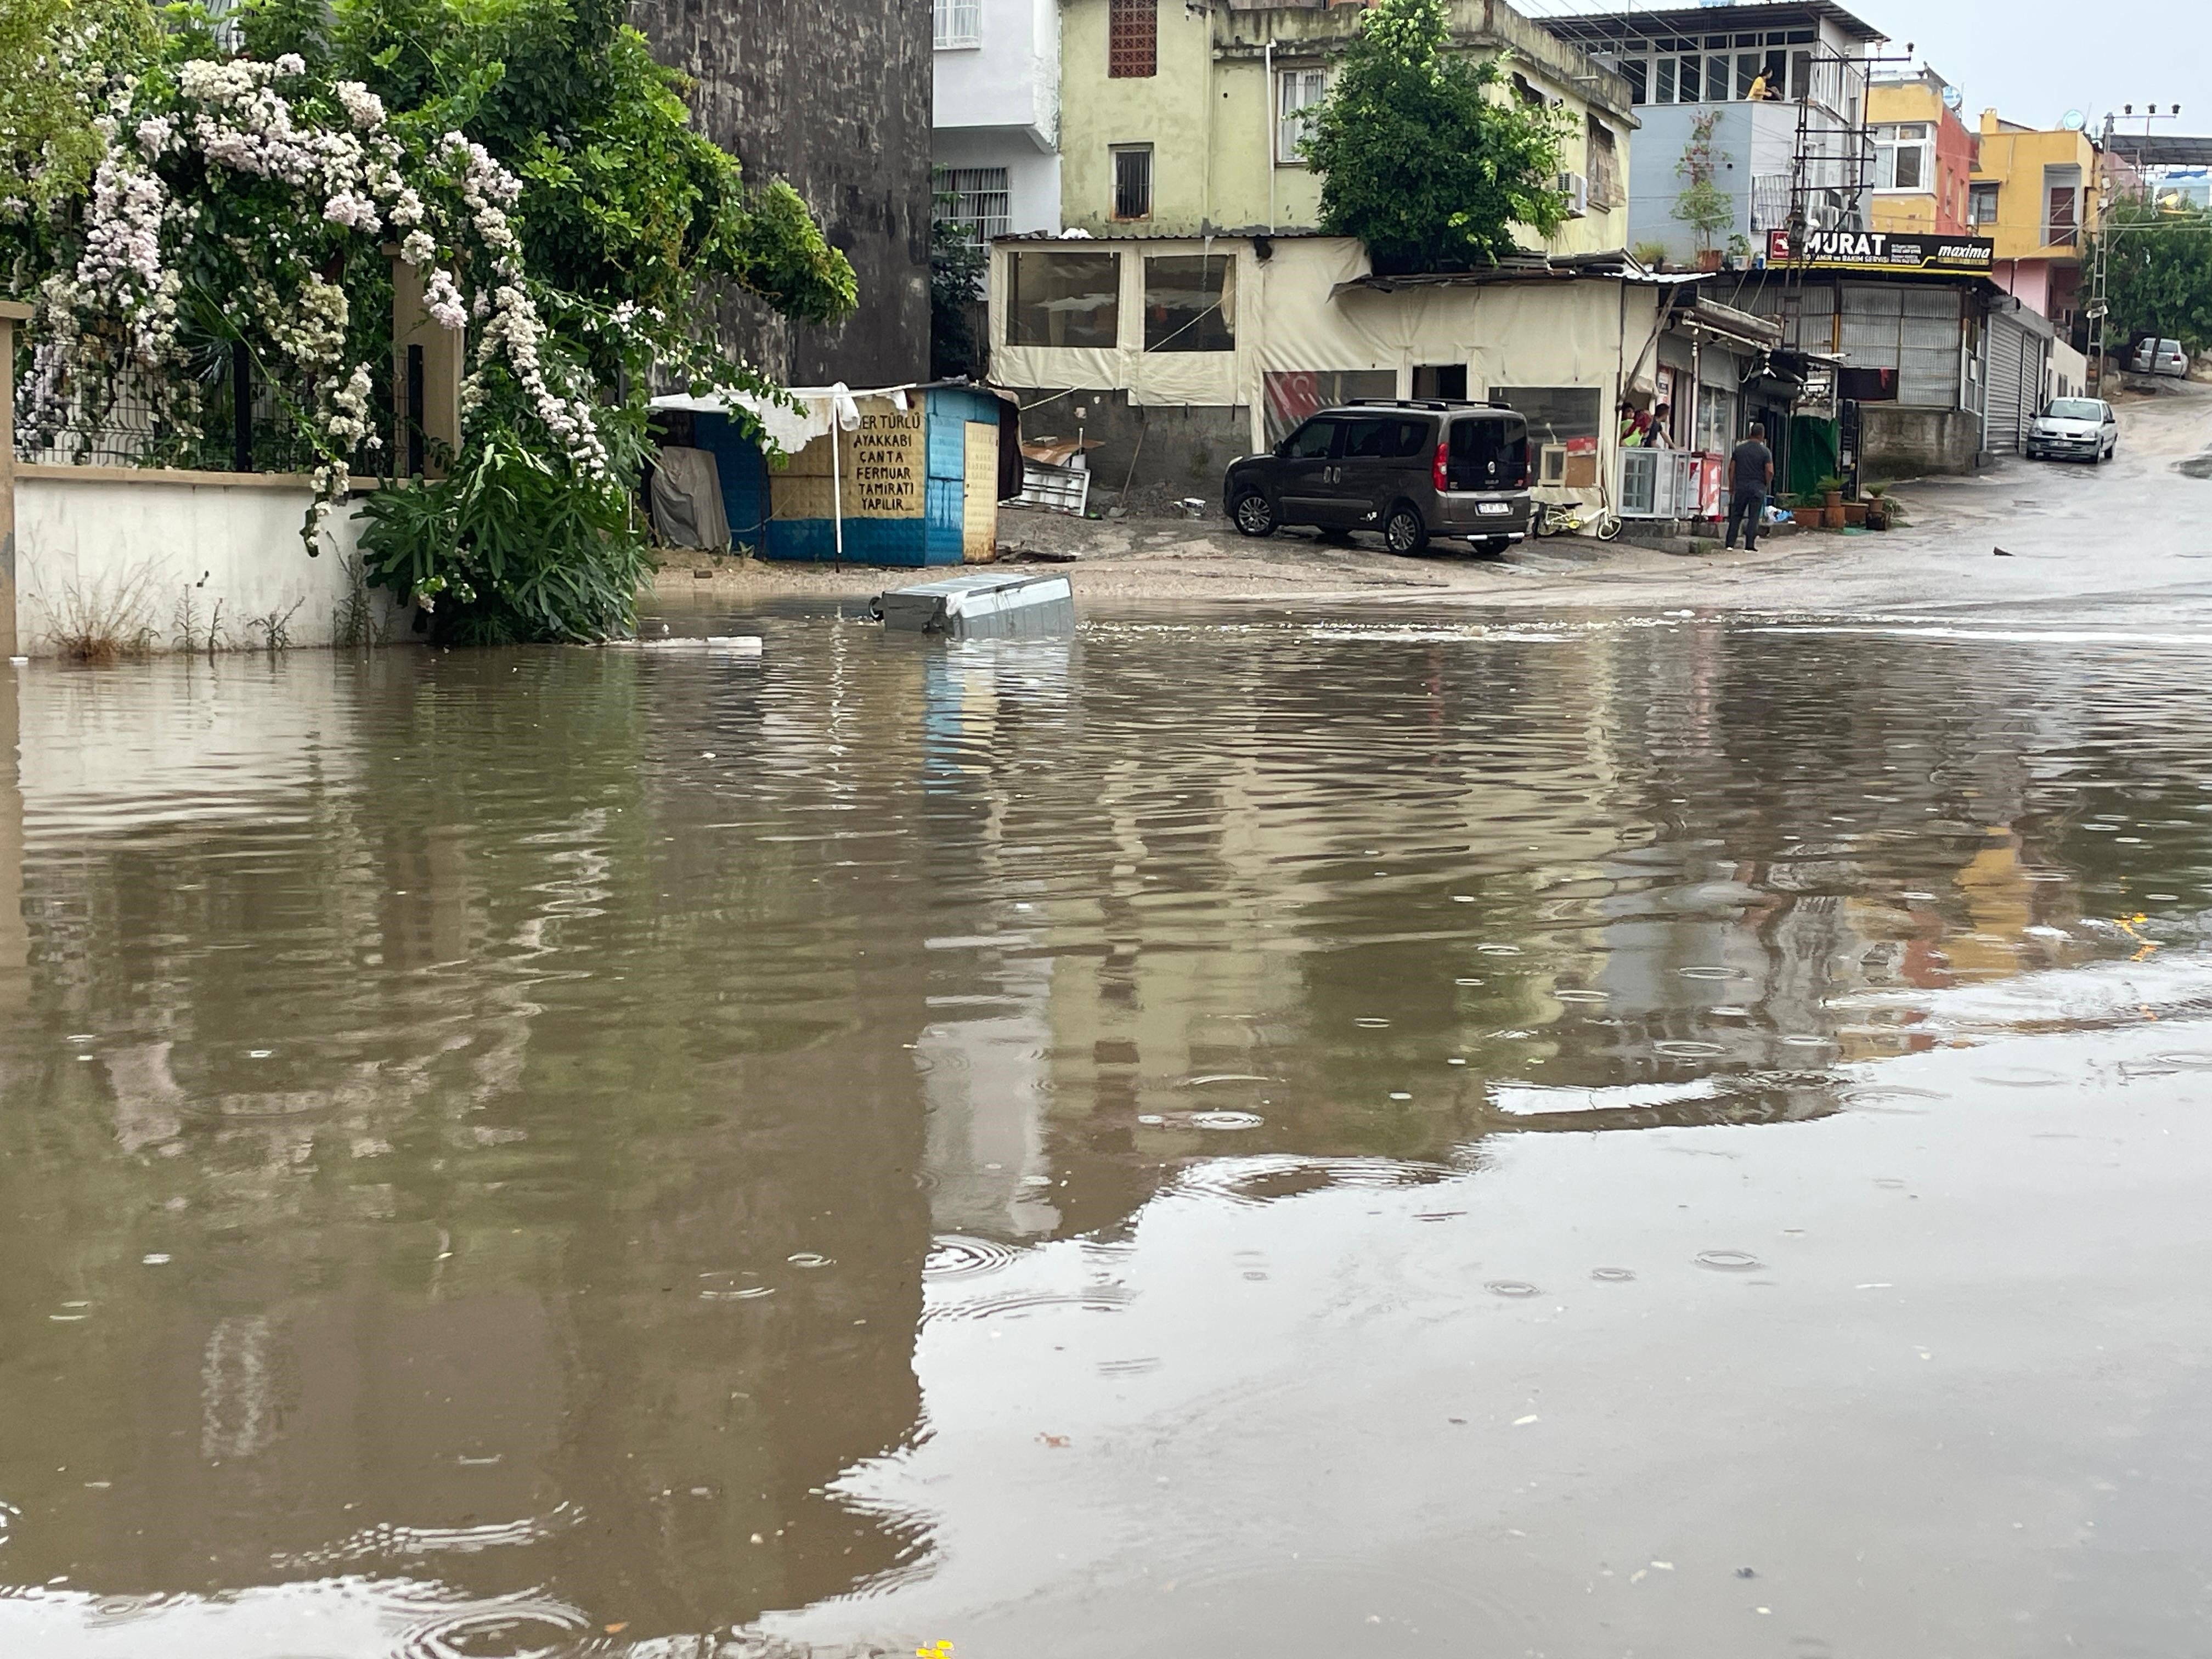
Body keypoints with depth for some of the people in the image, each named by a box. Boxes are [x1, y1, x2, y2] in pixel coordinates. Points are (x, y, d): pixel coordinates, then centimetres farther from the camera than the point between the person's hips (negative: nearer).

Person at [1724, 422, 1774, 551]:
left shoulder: (1739, 449, 5)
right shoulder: (1765, 452, -6)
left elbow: (1731, 469, 5)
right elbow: (1770, 472, -11)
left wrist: (1731, 486, 12)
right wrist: (1767, 486, 5)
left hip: (1741, 487, 3)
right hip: (1758, 488, -3)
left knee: (1736, 516, 8)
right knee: (1754, 517, 2)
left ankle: (1730, 544, 5)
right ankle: (1750, 546, 0)